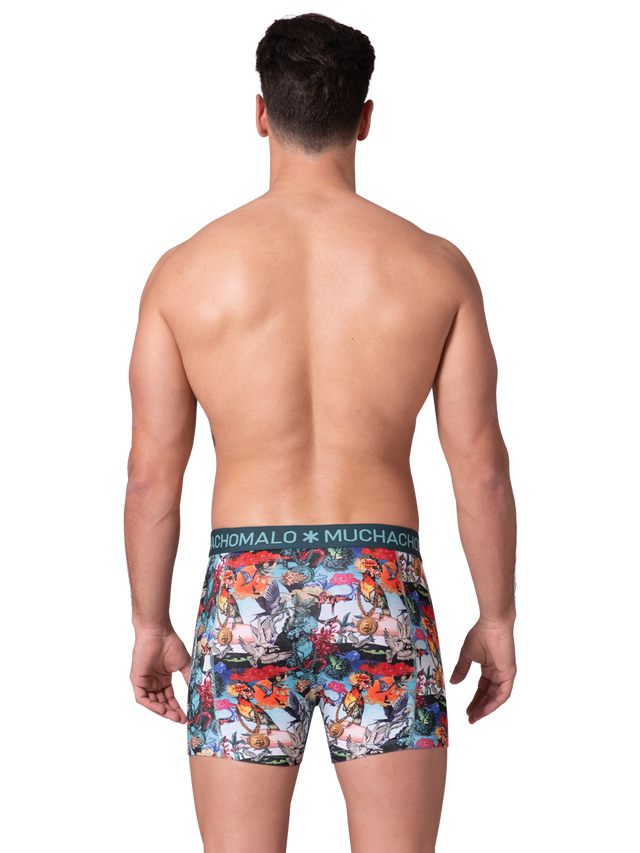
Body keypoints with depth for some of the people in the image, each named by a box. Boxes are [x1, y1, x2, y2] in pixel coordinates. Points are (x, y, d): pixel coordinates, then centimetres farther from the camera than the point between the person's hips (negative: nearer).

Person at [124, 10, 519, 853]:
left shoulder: (183, 269, -1)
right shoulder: (438, 265, -2)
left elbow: (152, 474, 1)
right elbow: (481, 468, 0)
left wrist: (149, 625, 12)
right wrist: (496, 620, 10)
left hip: (245, 592, 0)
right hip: (382, 588, 0)